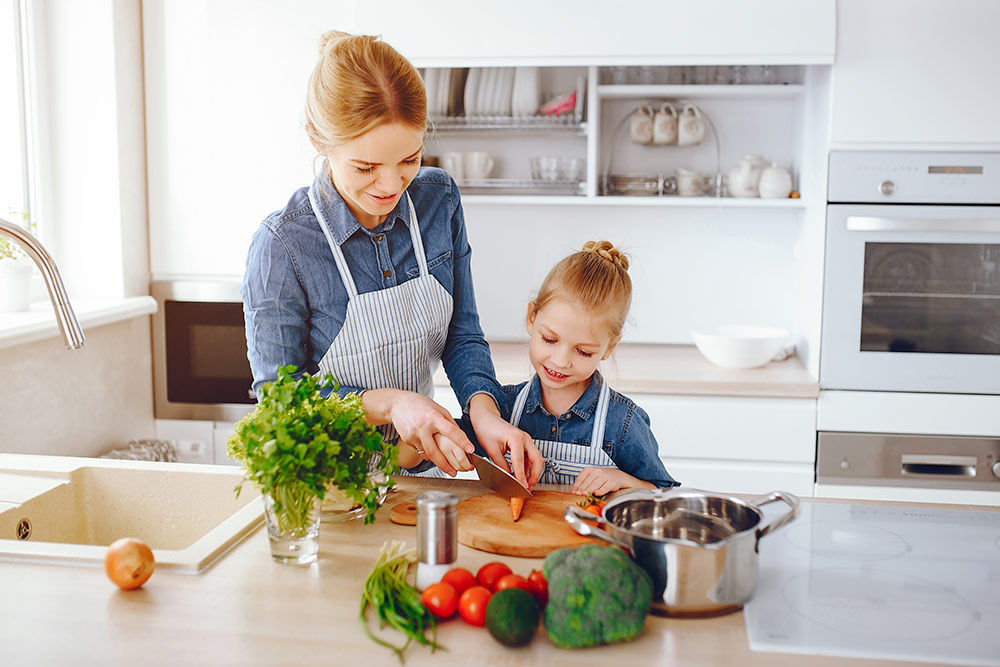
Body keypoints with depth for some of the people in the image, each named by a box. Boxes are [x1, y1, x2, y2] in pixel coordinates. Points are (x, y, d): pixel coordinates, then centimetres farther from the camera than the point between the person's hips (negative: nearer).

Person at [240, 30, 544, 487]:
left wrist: (482, 408, -19)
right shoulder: (282, 247, -22)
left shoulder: (439, 200, -7)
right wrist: (388, 402, -27)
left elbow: (462, 335, 0)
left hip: (423, 459, 2)